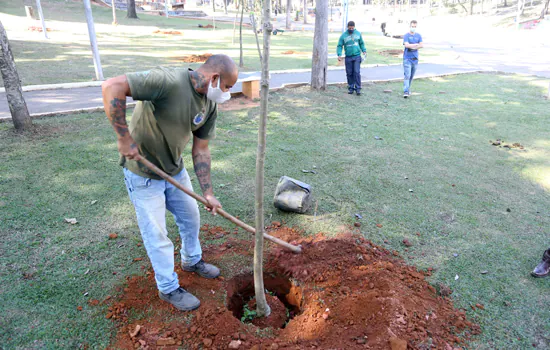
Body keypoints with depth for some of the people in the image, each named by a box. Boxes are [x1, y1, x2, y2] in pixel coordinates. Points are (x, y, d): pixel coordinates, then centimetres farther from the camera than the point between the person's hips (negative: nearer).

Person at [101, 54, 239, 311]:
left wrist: (208, 193, -3)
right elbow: (112, 87, -35)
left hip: (175, 170, 8)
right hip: (143, 173, -7)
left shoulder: (210, 106, -5)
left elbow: (200, 150, -1)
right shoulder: (169, 81, -30)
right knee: (156, 233, 5)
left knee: (191, 216, 20)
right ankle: (169, 288, 26)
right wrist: (124, 137, -32)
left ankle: (192, 261, 47)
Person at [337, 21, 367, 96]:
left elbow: (362, 43, 15)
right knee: (349, 73, 4)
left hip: (357, 56, 0)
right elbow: (339, 46, 0)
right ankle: (351, 88, 14)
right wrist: (339, 55, -14)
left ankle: (358, 88, -6)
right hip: (348, 57, 0)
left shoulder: (358, 33, 7)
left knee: (357, 72, -9)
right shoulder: (343, 35, 1)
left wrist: (364, 50, 1)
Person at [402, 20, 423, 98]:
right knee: (407, 75, -14)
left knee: (411, 76, 11)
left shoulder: (418, 36, 11)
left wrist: (412, 46, -12)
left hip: (415, 59, 5)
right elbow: (406, 45, -19)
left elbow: (422, 45, 0)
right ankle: (406, 92, -18)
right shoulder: (406, 36, -2)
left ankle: (408, 90, 24)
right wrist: (416, 44, -14)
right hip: (407, 58, -5)